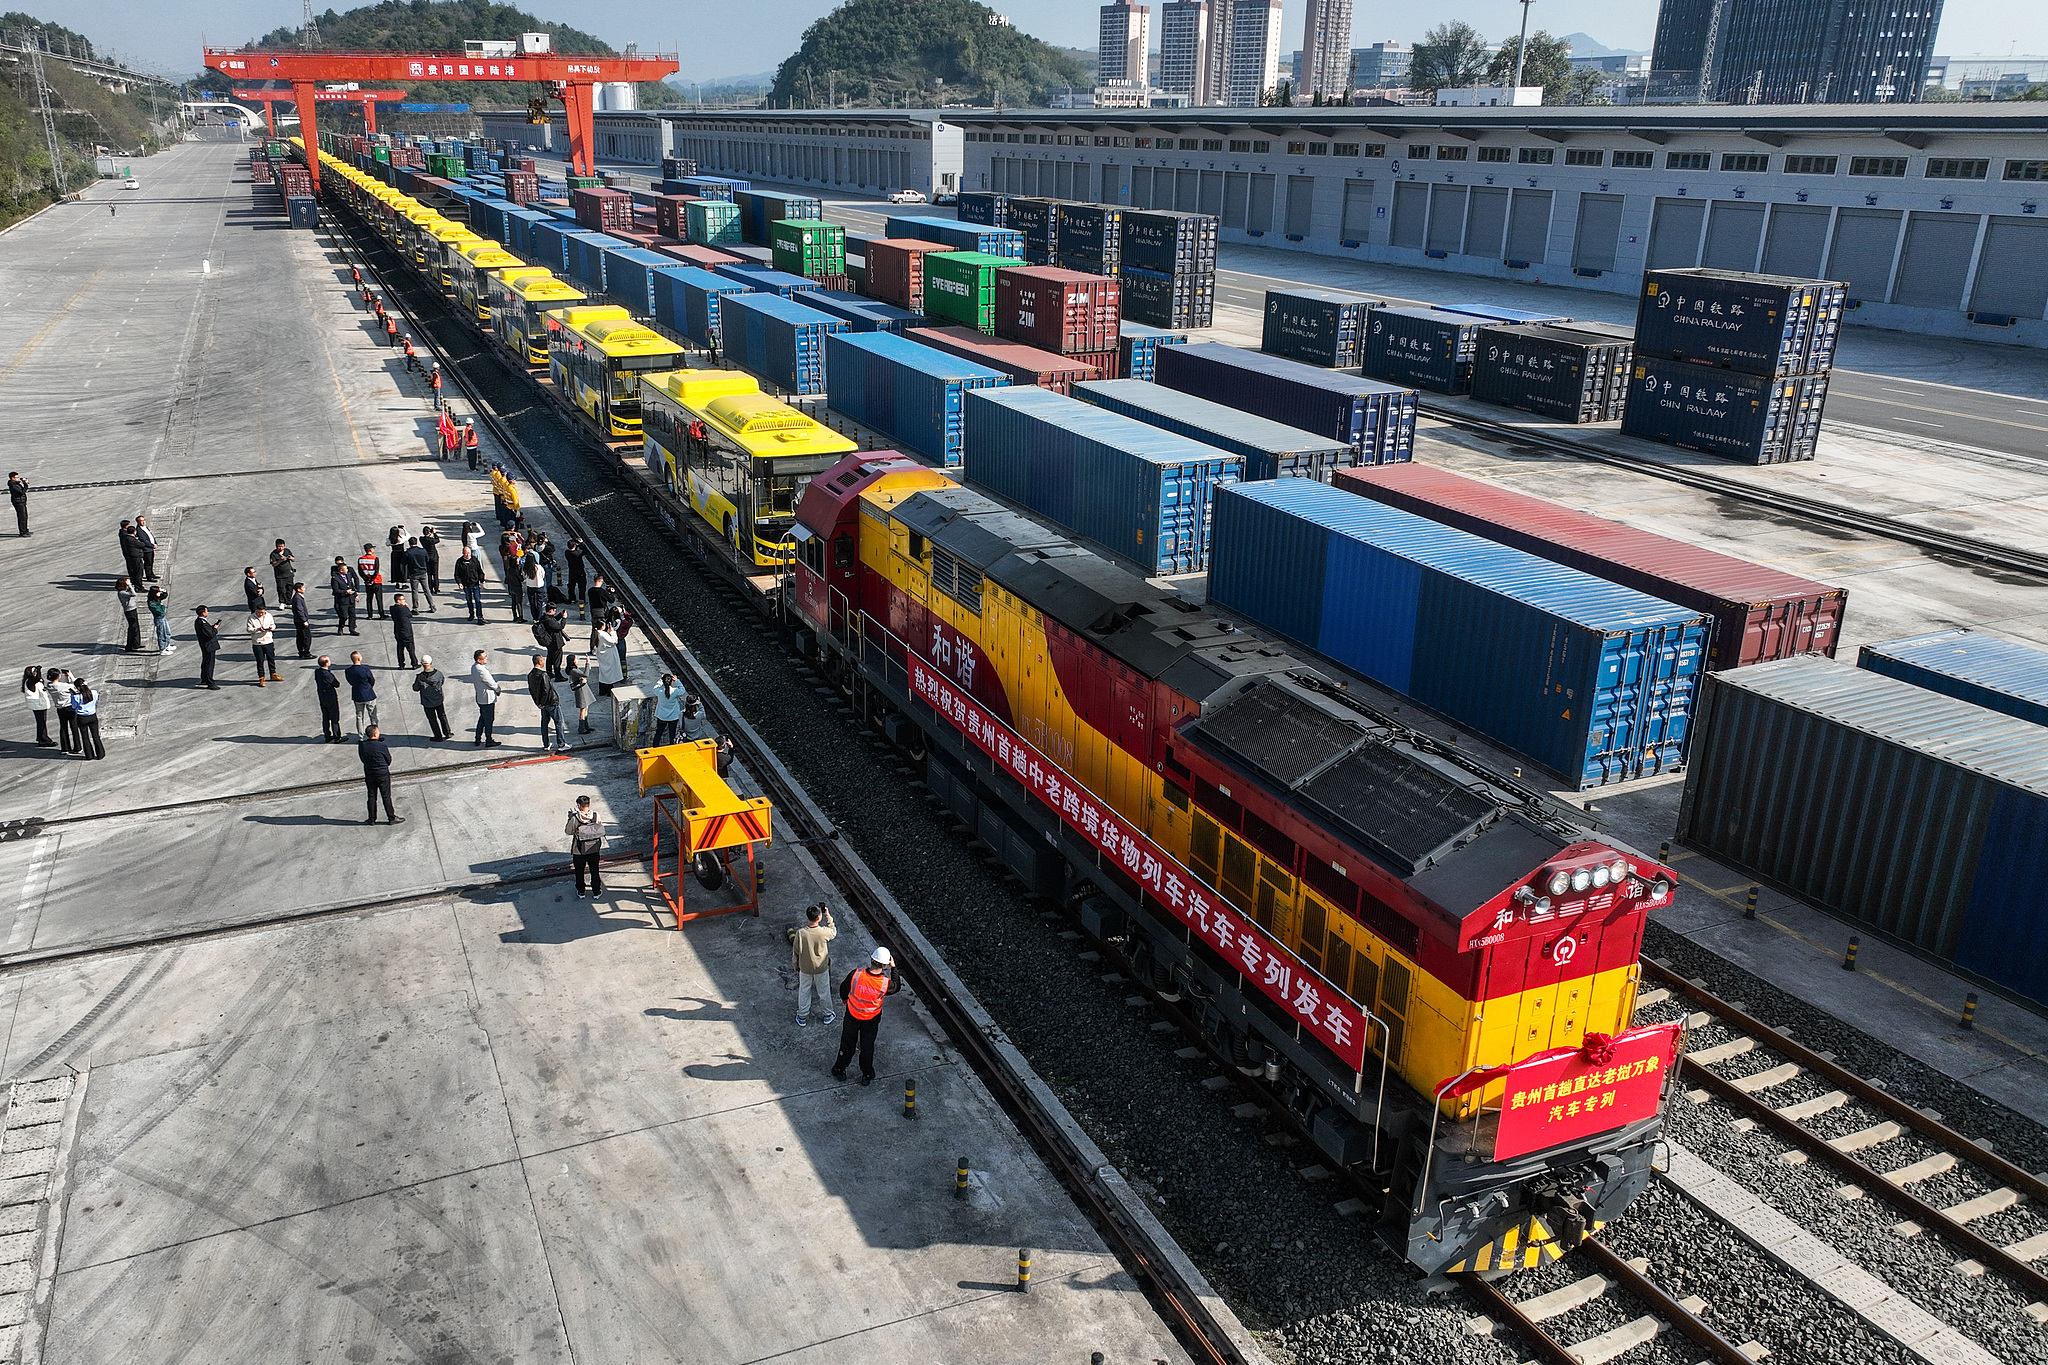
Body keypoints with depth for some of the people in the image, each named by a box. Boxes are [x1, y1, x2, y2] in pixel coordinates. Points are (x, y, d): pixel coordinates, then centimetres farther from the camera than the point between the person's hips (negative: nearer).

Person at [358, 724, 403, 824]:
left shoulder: (362, 746, -7)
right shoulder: (382, 746, -20)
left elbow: (363, 759, 5)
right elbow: (389, 760, -9)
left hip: (369, 774, 4)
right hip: (383, 774, -4)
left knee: (372, 797, 14)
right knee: (386, 797, 6)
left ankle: (372, 819, 20)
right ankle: (391, 817, 13)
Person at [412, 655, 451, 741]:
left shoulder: (420, 677, -26)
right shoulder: (438, 673, -18)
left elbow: (415, 689, -11)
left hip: (427, 703, -2)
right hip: (439, 700, 2)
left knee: (432, 719, 16)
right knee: (442, 715, 25)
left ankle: (438, 737, 27)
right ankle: (447, 732, 35)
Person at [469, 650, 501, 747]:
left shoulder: (474, 667, 3)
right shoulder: (481, 670, -28)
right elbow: (491, 683, -18)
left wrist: (496, 687, 2)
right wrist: (498, 689, 0)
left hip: (480, 697, 9)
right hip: (487, 698, -9)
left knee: (482, 718, 21)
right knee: (488, 720, 5)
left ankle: (478, 740, 28)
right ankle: (489, 741, 16)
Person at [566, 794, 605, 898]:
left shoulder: (575, 818, -21)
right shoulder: (596, 815, -14)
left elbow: (568, 831, -7)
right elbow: (602, 831, -4)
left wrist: (570, 818, 3)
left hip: (579, 851, -2)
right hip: (594, 849, 2)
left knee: (579, 872, 19)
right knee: (595, 871, 18)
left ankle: (581, 892, 32)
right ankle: (596, 892, 30)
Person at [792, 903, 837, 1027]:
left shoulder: (800, 933, -24)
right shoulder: (823, 932, -27)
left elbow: (795, 952, -10)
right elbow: (834, 932, -1)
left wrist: (796, 966, 7)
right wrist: (828, 916, 0)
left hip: (805, 969, 1)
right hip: (821, 969, -1)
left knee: (804, 991, 21)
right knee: (824, 991, 21)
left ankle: (802, 1017, 35)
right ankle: (828, 1015, 39)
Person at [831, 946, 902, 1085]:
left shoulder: (856, 974, -28)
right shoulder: (886, 983, -28)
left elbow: (844, 988, -8)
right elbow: (897, 986, -4)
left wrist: (844, 998, 14)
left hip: (852, 1016, 1)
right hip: (872, 1020, -1)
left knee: (847, 1043, 22)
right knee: (867, 1046, 21)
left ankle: (839, 1070, 41)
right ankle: (867, 1076, 37)